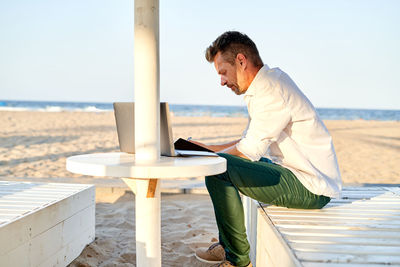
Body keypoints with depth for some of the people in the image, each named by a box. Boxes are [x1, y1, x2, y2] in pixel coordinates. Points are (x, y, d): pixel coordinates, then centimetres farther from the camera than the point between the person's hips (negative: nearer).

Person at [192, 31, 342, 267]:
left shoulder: (270, 91, -19)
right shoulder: (269, 83, 13)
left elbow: (249, 150, -19)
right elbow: (249, 142, 18)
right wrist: (206, 148, 12)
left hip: (311, 187, -11)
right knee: (228, 164, 24)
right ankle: (227, 244, 28)